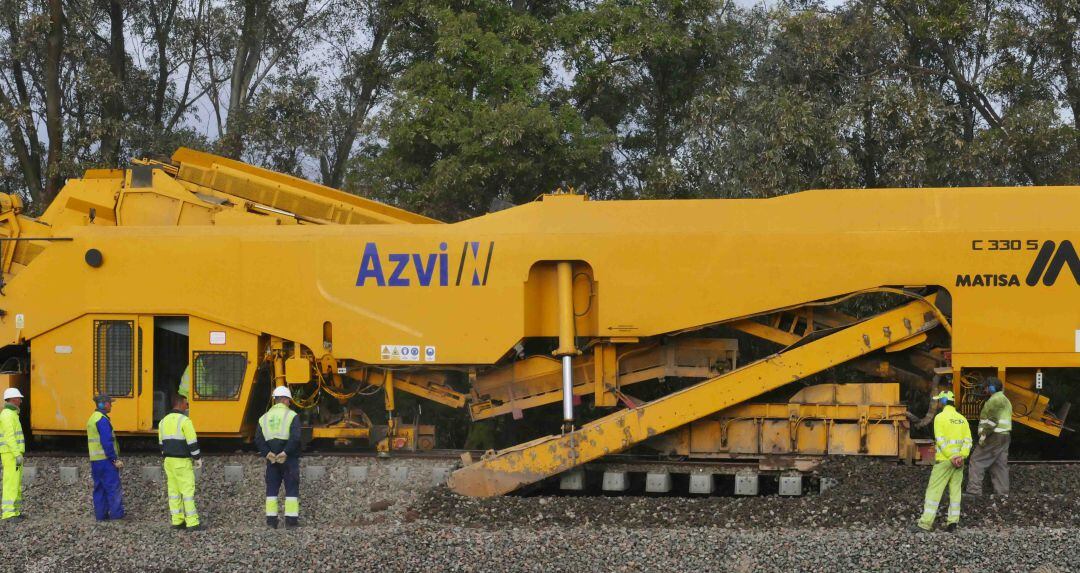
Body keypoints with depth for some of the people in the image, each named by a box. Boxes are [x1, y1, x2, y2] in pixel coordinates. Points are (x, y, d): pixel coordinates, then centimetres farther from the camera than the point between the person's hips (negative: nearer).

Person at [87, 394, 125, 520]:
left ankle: (100, 514, 11)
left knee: (99, 488, 11)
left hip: (94, 460, 9)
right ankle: (116, 514, -5)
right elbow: (107, 442, -21)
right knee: (113, 487, -5)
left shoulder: (92, 419, 16)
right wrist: (115, 459, -17)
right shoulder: (102, 420, -15)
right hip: (105, 459, -9)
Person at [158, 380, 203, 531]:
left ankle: (176, 521, 11)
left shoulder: (164, 421, 9)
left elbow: (162, 443, 15)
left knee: (174, 490, 10)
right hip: (183, 462, -7)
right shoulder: (184, 421, -14)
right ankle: (192, 523, -9)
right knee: (188, 490, -6)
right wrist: (198, 458, -3)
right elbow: (192, 442, -15)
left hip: (169, 461, 7)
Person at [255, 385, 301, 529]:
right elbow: (295, 438, -19)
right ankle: (291, 520, -2)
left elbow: (259, 440, -2)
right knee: (291, 489, 2)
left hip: (272, 459, 4)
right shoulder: (292, 416, -6)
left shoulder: (264, 418, 9)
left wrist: (267, 453, -6)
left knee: (272, 489, 10)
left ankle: (271, 520, 6)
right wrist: (286, 453, -15)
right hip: (289, 459, -4)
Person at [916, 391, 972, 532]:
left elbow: (941, 441, -15)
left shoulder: (940, 417, -7)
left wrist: (952, 457, -15)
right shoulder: (962, 419, 10)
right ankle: (953, 522, 5)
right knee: (955, 491, 8)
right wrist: (961, 456, -7)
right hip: (959, 462, 5)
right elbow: (968, 441, 2)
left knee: (934, 490, -3)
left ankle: (926, 522, -7)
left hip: (944, 460, -5)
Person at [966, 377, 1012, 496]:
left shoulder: (995, 399, -10)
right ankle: (1002, 492, 7)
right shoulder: (1005, 400, 23)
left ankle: (974, 490, -14)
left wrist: (984, 435, -18)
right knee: (1000, 465, 9)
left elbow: (992, 420, -20)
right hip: (1004, 437, 10)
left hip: (994, 437, -10)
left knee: (977, 461, -8)